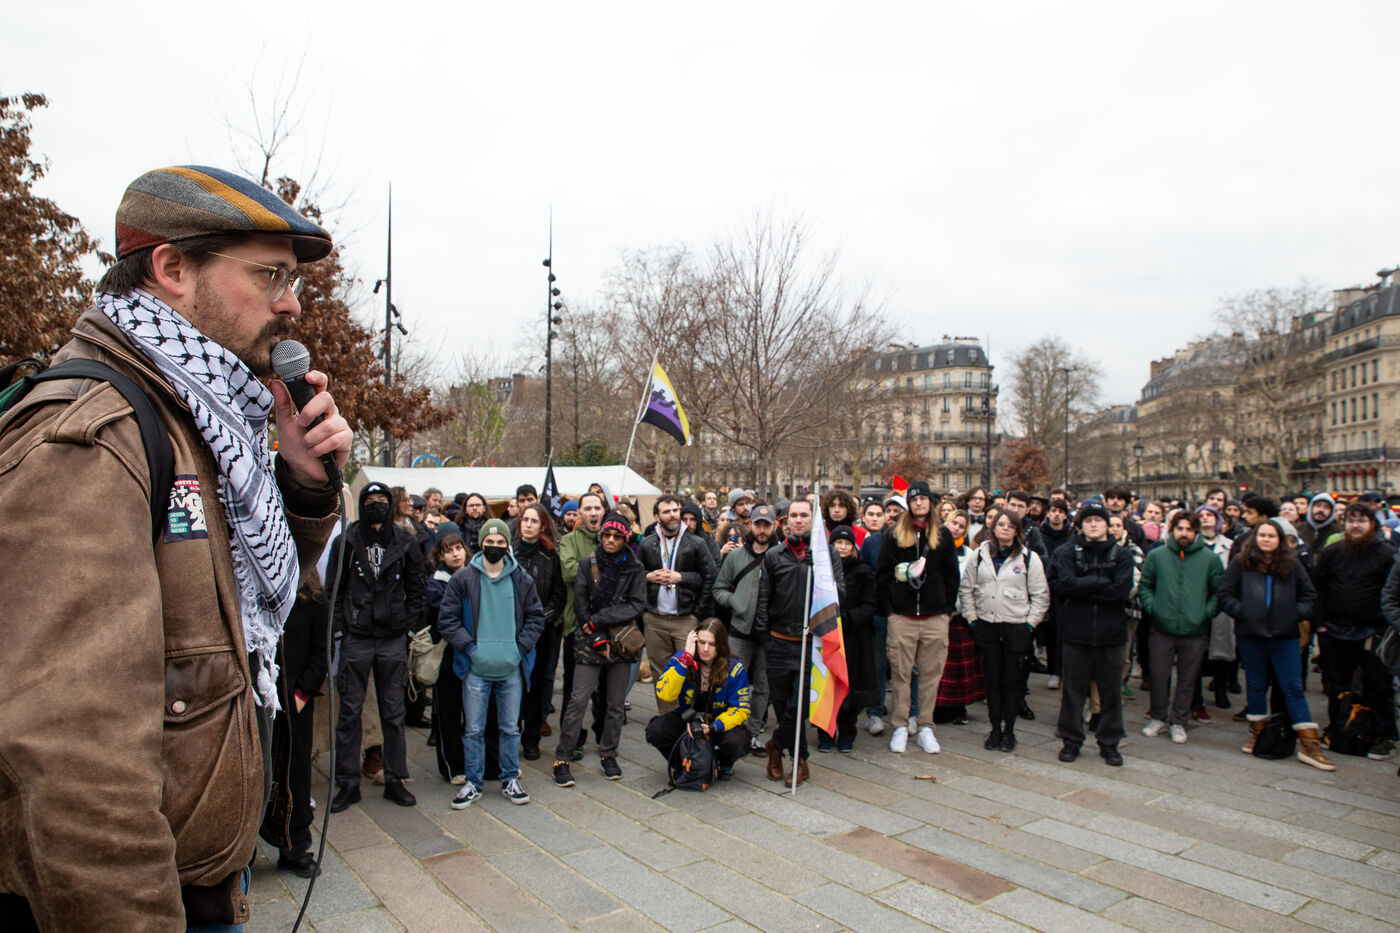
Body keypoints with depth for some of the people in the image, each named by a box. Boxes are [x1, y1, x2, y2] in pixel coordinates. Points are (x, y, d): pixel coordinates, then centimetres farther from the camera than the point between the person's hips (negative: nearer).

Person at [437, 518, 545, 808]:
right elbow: (447, 618, -1)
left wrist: (522, 646, -3)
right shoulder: (463, 579, -2)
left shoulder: (522, 579, 4)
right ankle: (473, 783, 21)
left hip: (511, 668, 2)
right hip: (475, 668, -1)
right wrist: (468, 646, -10)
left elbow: (536, 616, 9)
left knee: (511, 728, 11)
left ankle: (510, 780, 25)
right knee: (474, 729, 6)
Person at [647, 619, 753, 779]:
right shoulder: (680, 658, -12)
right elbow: (664, 694, -26)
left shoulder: (734, 668, -14)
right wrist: (686, 658, -31)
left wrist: (714, 727, -32)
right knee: (655, 731, -26)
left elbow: (740, 709, -13)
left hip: (721, 722, -1)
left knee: (736, 742, -33)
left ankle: (724, 763, 7)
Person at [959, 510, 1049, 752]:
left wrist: (1030, 623, -4)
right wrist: (972, 618, 3)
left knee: (1013, 681, 4)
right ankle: (995, 729, 16)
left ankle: (1009, 730, 16)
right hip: (987, 626, 2)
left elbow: (1041, 595, 2)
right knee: (992, 680, 7)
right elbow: (965, 588, 9)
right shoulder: (980, 554, 5)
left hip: (1017, 628, -2)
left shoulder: (1029, 557, 0)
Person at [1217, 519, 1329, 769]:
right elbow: (1225, 593, 3)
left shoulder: (1292, 564, 5)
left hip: (1285, 636, 0)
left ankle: (1309, 744, 3)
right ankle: (1257, 733, 25)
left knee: (1293, 688, 0)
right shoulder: (1241, 563, 2)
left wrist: (1298, 613, -3)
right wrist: (1241, 612, -9)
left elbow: (1309, 595, 12)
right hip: (1250, 635, 0)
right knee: (1256, 686, 12)